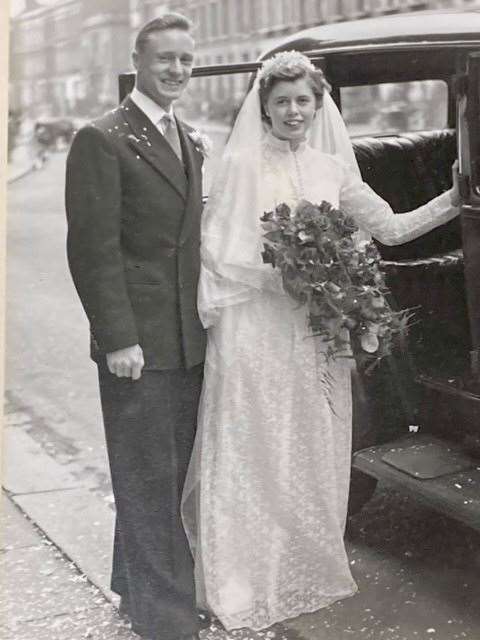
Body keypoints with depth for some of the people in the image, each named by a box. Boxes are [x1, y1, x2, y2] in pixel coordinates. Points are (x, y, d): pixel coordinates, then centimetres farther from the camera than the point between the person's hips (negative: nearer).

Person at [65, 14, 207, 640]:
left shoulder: (191, 140, 15)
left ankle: (136, 579, 35)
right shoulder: (102, 140, -10)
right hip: (139, 344, -7)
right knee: (148, 480, 2)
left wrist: (204, 319, 12)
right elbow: (92, 249, -14)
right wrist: (118, 339, -17)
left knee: (168, 476, 17)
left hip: (188, 342, 8)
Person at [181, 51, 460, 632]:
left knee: (314, 452, 12)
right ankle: (243, 585, 15)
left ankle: (308, 571, 29)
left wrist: (455, 200, 4)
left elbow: (389, 228, 11)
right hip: (257, 330, -4)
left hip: (318, 333, 4)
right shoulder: (242, 164, -3)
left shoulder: (332, 168, 10)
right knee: (254, 454, 1)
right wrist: (277, 273, -17)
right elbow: (216, 251, -6)